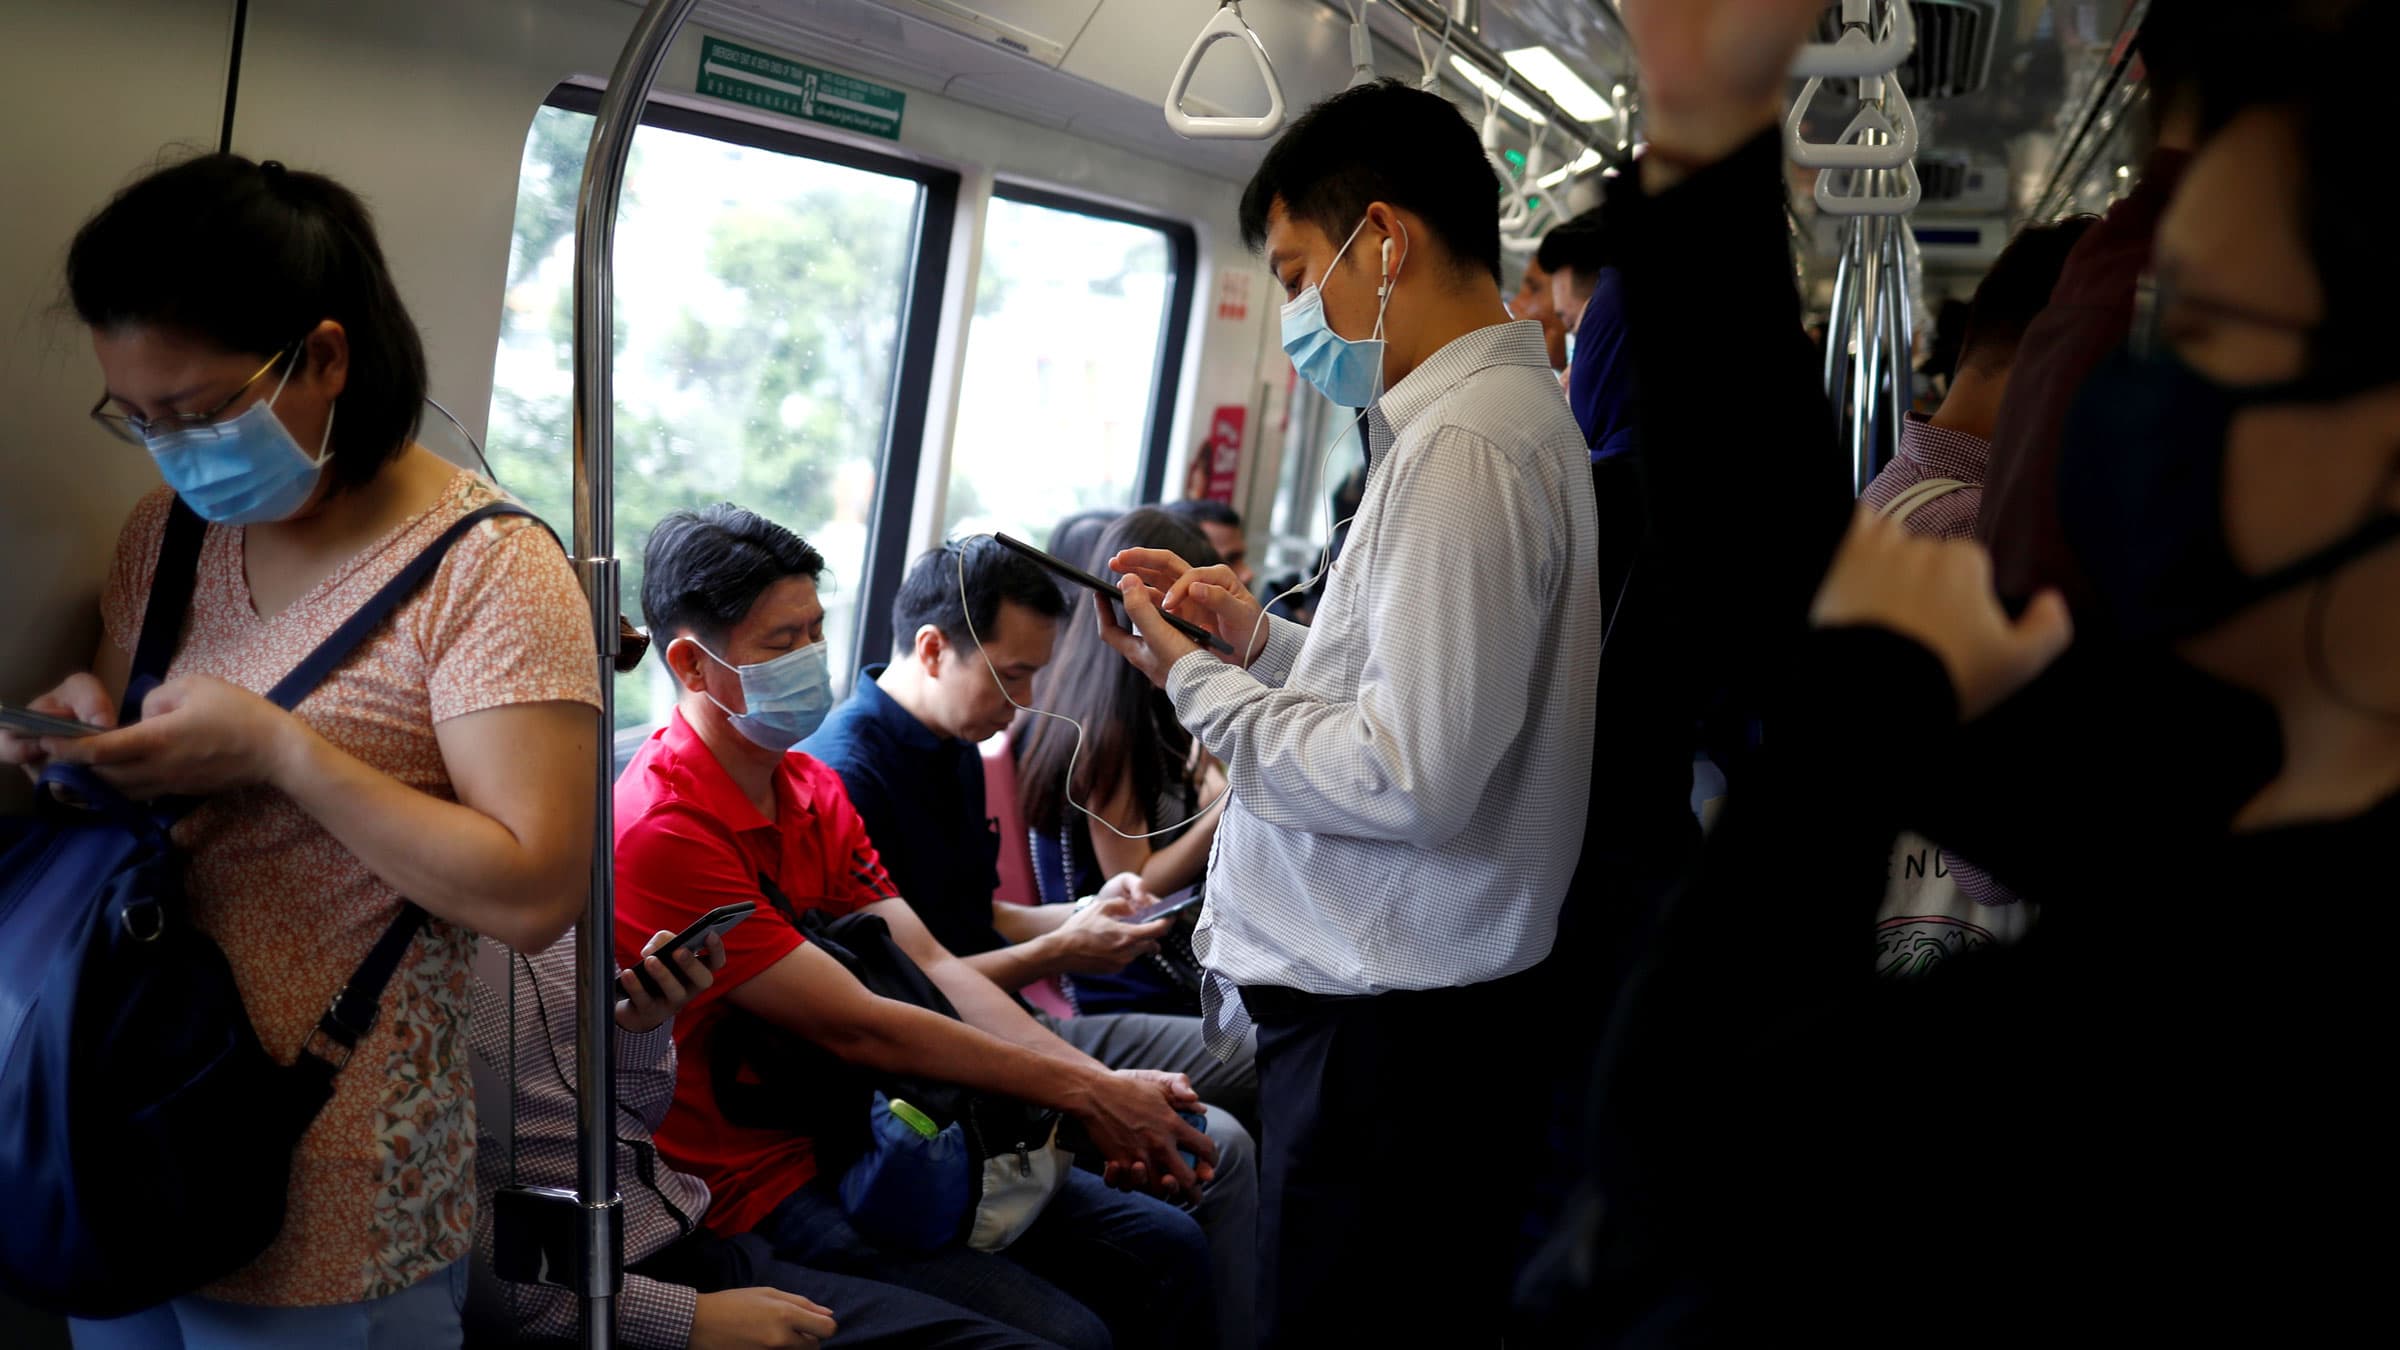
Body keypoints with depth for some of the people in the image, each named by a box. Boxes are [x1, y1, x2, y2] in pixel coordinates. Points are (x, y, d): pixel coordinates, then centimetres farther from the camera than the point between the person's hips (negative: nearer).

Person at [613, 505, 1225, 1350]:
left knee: (1167, 1247, 3)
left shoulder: (811, 788, 9)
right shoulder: (665, 830, -20)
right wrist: (1084, 1094, -17)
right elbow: (855, 1027, -21)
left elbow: (929, 964, 2)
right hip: (761, 1187, -8)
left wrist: (1105, 1087, -11)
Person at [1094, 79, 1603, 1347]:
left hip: (1384, 1032, -10)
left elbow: (1412, 783, -25)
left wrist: (1196, 682, -12)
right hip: (1402, 1000, 10)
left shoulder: (1463, 446, -19)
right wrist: (1258, 635, 11)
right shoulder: (1514, 412, 12)